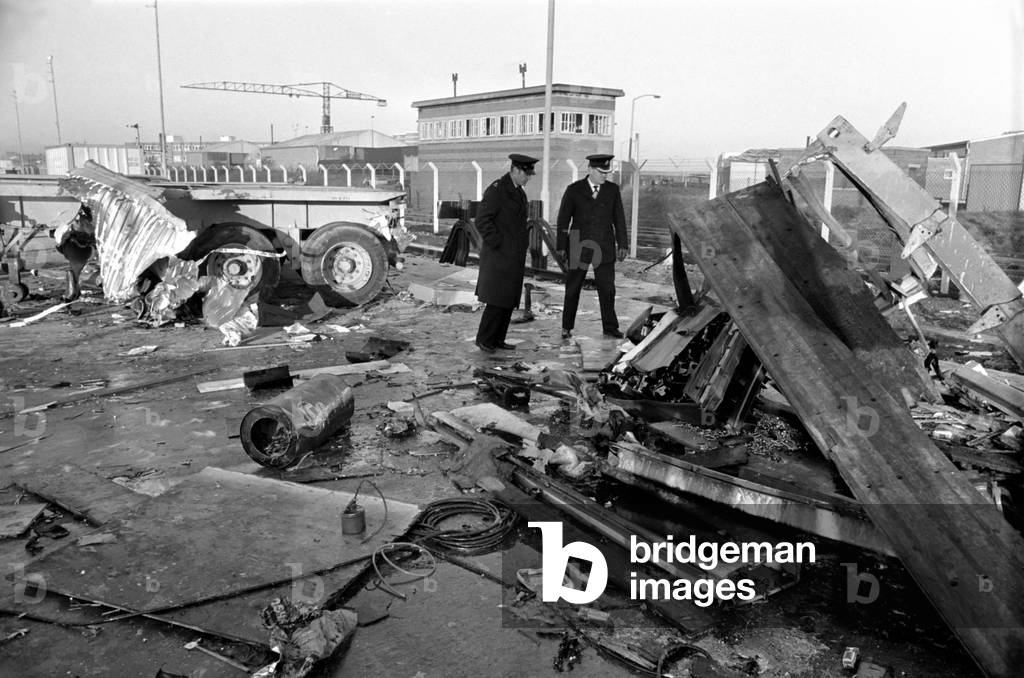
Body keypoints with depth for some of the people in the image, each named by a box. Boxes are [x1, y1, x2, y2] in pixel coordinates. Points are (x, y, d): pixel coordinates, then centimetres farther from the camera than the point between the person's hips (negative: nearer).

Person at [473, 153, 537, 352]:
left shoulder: (519, 192, 15)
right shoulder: (496, 190, -13)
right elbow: (482, 221, -19)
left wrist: (522, 246, 17)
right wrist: (497, 245, -18)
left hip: (514, 257, 9)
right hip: (499, 255, -9)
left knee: (509, 300, 9)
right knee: (497, 299, -8)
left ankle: (497, 339, 15)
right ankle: (483, 339, 4)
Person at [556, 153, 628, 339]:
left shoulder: (613, 189, 2)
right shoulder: (574, 190, -4)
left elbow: (619, 218, 5)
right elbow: (563, 219, -1)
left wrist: (622, 244, 1)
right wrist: (561, 246, -3)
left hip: (604, 247, 2)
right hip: (579, 246, -1)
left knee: (607, 288, 1)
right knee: (573, 288, 5)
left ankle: (610, 327, 12)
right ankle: (567, 327, 16)